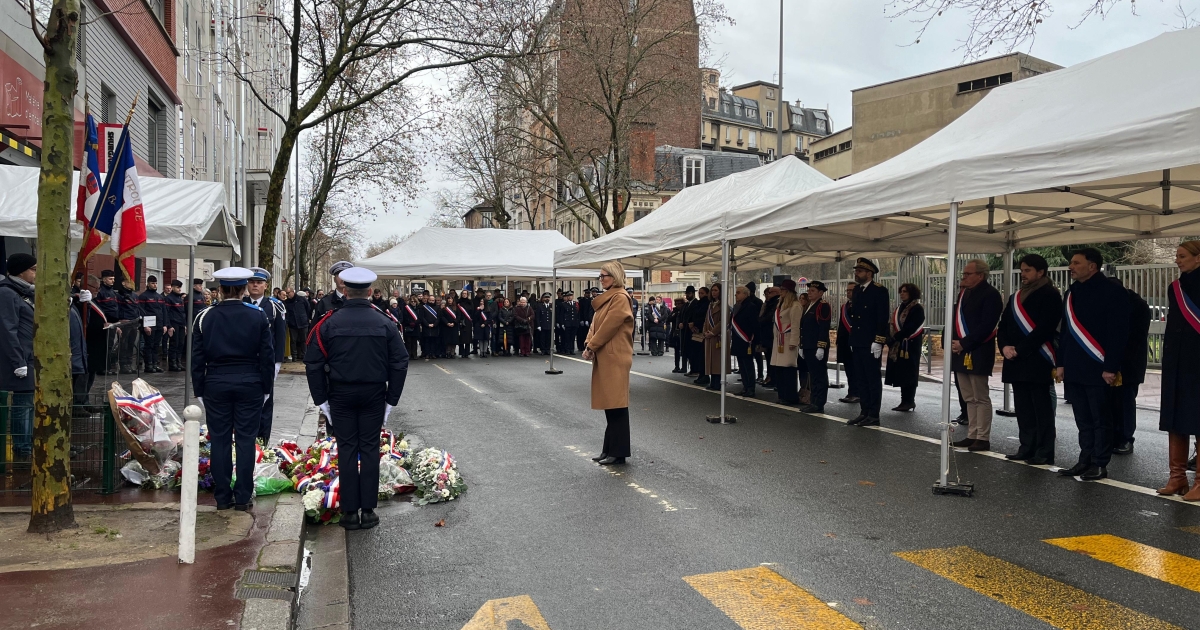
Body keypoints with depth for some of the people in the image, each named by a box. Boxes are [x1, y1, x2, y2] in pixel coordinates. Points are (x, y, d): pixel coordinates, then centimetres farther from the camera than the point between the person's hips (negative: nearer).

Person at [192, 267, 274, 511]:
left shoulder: (205, 317, 0)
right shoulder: (258, 316, -3)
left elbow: (197, 358, 3)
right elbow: (267, 355, -1)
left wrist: (199, 390, 9)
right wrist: (266, 387, 7)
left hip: (216, 384, 1)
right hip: (249, 384, -1)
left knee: (220, 440, 7)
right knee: (245, 440, 4)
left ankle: (222, 497, 13)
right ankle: (243, 497, 8)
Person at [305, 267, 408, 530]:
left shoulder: (329, 323, -5)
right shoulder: (385, 323, -4)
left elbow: (313, 364, -5)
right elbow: (400, 363, -4)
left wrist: (321, 400, 3)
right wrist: (391, 400, 3)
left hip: (341, 395, 0)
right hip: (374, 395, 0)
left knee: (347, 450, 6)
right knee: (370, 449, 6)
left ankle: (350, 512, 10)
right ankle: (368, 511, 10)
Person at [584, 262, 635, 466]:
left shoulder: (620, 298, -12)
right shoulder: (606, 298, 18)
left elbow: (609, 326, -16)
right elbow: (596, 324, 16)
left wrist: (591, 347, -9)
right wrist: (588, 344, 0)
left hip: (615, 358, -9)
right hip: (604, 357, 9)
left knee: (616, 406, -5)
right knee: (609, 404, 12)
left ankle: (618, 453, 1)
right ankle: (609, 449, 18)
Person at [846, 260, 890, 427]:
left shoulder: (879, 291, -8)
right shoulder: (857, 291, 14)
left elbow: (883, 318, -14)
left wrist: (878, 342, -18)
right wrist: (852, 340, 13)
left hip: (871, 344, -8)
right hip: (857, 343, 8)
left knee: (873, 379, -1)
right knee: (861, 379, 11)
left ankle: (874, 416, 3)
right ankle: (864, 413, 17)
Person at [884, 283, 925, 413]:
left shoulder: (917, 308, -7)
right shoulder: (899, 308, 18)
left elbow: (911, 327, -17)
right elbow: (892, 324, 12)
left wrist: (897, 337, -19)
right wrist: (890, 338, -4)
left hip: (910, 346, -8)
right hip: (897, 346, 8)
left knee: (908, 373, -4)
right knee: (900, 373, 8)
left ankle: (909, 401, 2)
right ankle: (905, 401, 14)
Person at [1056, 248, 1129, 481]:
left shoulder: (1112, 292, -8)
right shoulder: (1072, 292, 14)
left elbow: (1117, 333, -13)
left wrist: (1110, 368, -16)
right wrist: (1061, 363, 14)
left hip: (1097, 369, -7)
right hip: (1074, 368, 7)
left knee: (1100, 419, 3)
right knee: (1083, 420, 12)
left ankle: (1100, 465, 10)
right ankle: (1085, 461, 19)